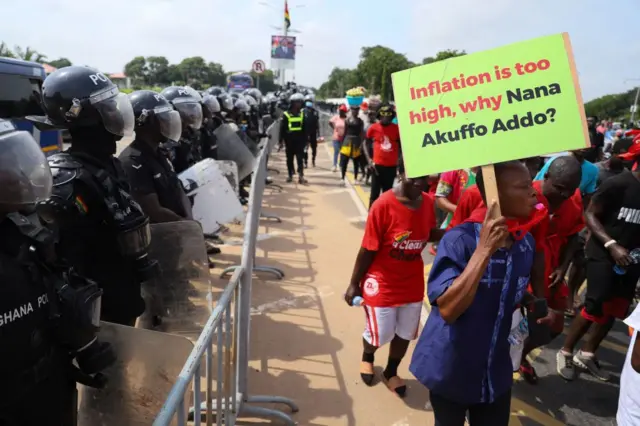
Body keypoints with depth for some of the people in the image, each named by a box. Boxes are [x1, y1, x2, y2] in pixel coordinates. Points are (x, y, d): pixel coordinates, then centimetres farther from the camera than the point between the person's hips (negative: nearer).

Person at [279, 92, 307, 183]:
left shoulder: (302, 114, 8)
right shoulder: (286, 115, -1)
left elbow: (305, 128, 11)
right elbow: (282, 128, -1)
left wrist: (305, 139, 8)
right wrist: (281, 139, -6)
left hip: (299, 140, 1)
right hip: (289, 140, -1)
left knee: (300, 158, -5)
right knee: (290, 158, 9)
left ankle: (301, 176, -9)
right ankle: (290, 175, 21)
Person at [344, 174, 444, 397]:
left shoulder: (428, 203, -8)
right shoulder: (384, 205, -25)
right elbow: (367, 249, -18)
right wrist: (354, 284, -10)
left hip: (413, 284, 5)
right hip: (382, 284, -5)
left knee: (405, 333, 19)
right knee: (379, 335, 11)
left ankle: (391, 372, 47)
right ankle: (367, 358, 48)